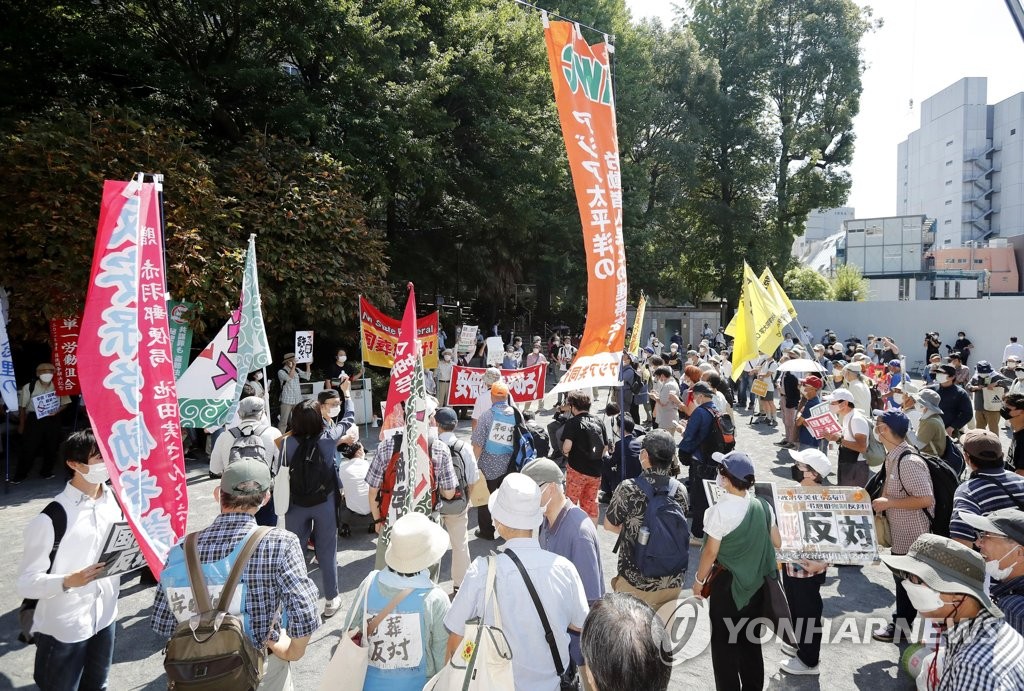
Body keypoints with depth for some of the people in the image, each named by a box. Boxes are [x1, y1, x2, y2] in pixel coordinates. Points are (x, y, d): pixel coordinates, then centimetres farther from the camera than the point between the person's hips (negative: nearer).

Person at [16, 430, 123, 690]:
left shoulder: (116, 502, -3)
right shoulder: (52, 517, -21)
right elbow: (26, 582, -19)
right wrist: (69, 581, -35)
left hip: (105, 618, 5)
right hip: (63, 629, -5)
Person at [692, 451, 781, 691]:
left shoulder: (720, 511, -23)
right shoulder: (763, 506, -5)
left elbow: (711, 552, -17)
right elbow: (777, 543, 6)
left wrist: (699, 580, -3)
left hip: (727, 583, -6)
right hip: (756, 583, 6)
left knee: (724, 643, 9)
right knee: (751, 640, 19)